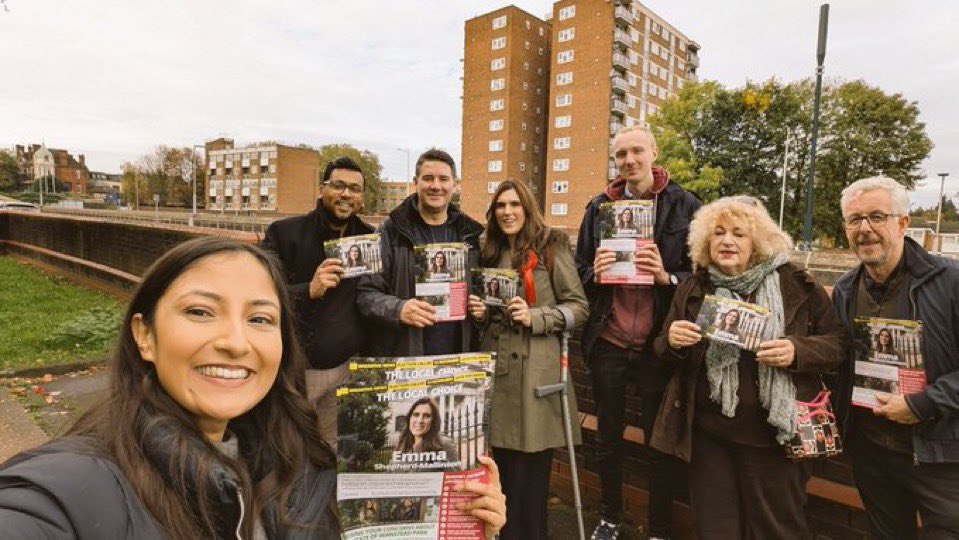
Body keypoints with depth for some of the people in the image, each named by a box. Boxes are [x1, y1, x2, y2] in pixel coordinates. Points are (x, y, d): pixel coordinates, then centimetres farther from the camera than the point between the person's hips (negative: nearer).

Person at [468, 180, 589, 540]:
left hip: (536, 368, -5)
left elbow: (579, 307, -6)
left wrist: (534, 317, -18)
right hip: (496, 364, 6)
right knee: (503, 466, 15)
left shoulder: (551, 247, -4)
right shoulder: (492, 253, 15)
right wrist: (481, 312, 2)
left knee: (530, 468, 4)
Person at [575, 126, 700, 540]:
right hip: (608, 342, 3)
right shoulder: (600, 207, 6)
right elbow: (578, 273, 9)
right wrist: (595, 273, -13)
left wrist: (667, 277, -20)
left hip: (658, 344, -2)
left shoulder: (684, 205, -2)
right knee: (608, 437, 16)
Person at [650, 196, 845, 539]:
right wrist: (672, 341, -13)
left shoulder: (796, 285, -4)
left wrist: (797, 351, -20)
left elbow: (837, 343, 0)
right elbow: (664, 351, 10)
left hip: (773, 435, -2)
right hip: (708, 434, 2)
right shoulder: (693, 289, 3)